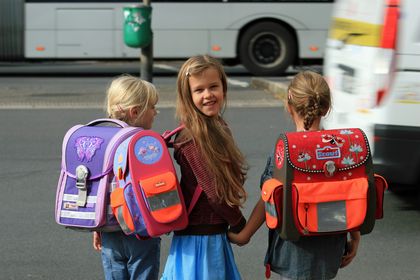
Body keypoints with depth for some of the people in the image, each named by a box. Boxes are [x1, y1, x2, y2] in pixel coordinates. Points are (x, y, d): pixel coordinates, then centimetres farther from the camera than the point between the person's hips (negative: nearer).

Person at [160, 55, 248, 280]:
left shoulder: (217, 128, 8)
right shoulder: (194, 140, -19)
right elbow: (214, 193, -19)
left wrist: (234, 222, 3)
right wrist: (240, 225, -6)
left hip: (214, 235, 9)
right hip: (199, 238, -9)